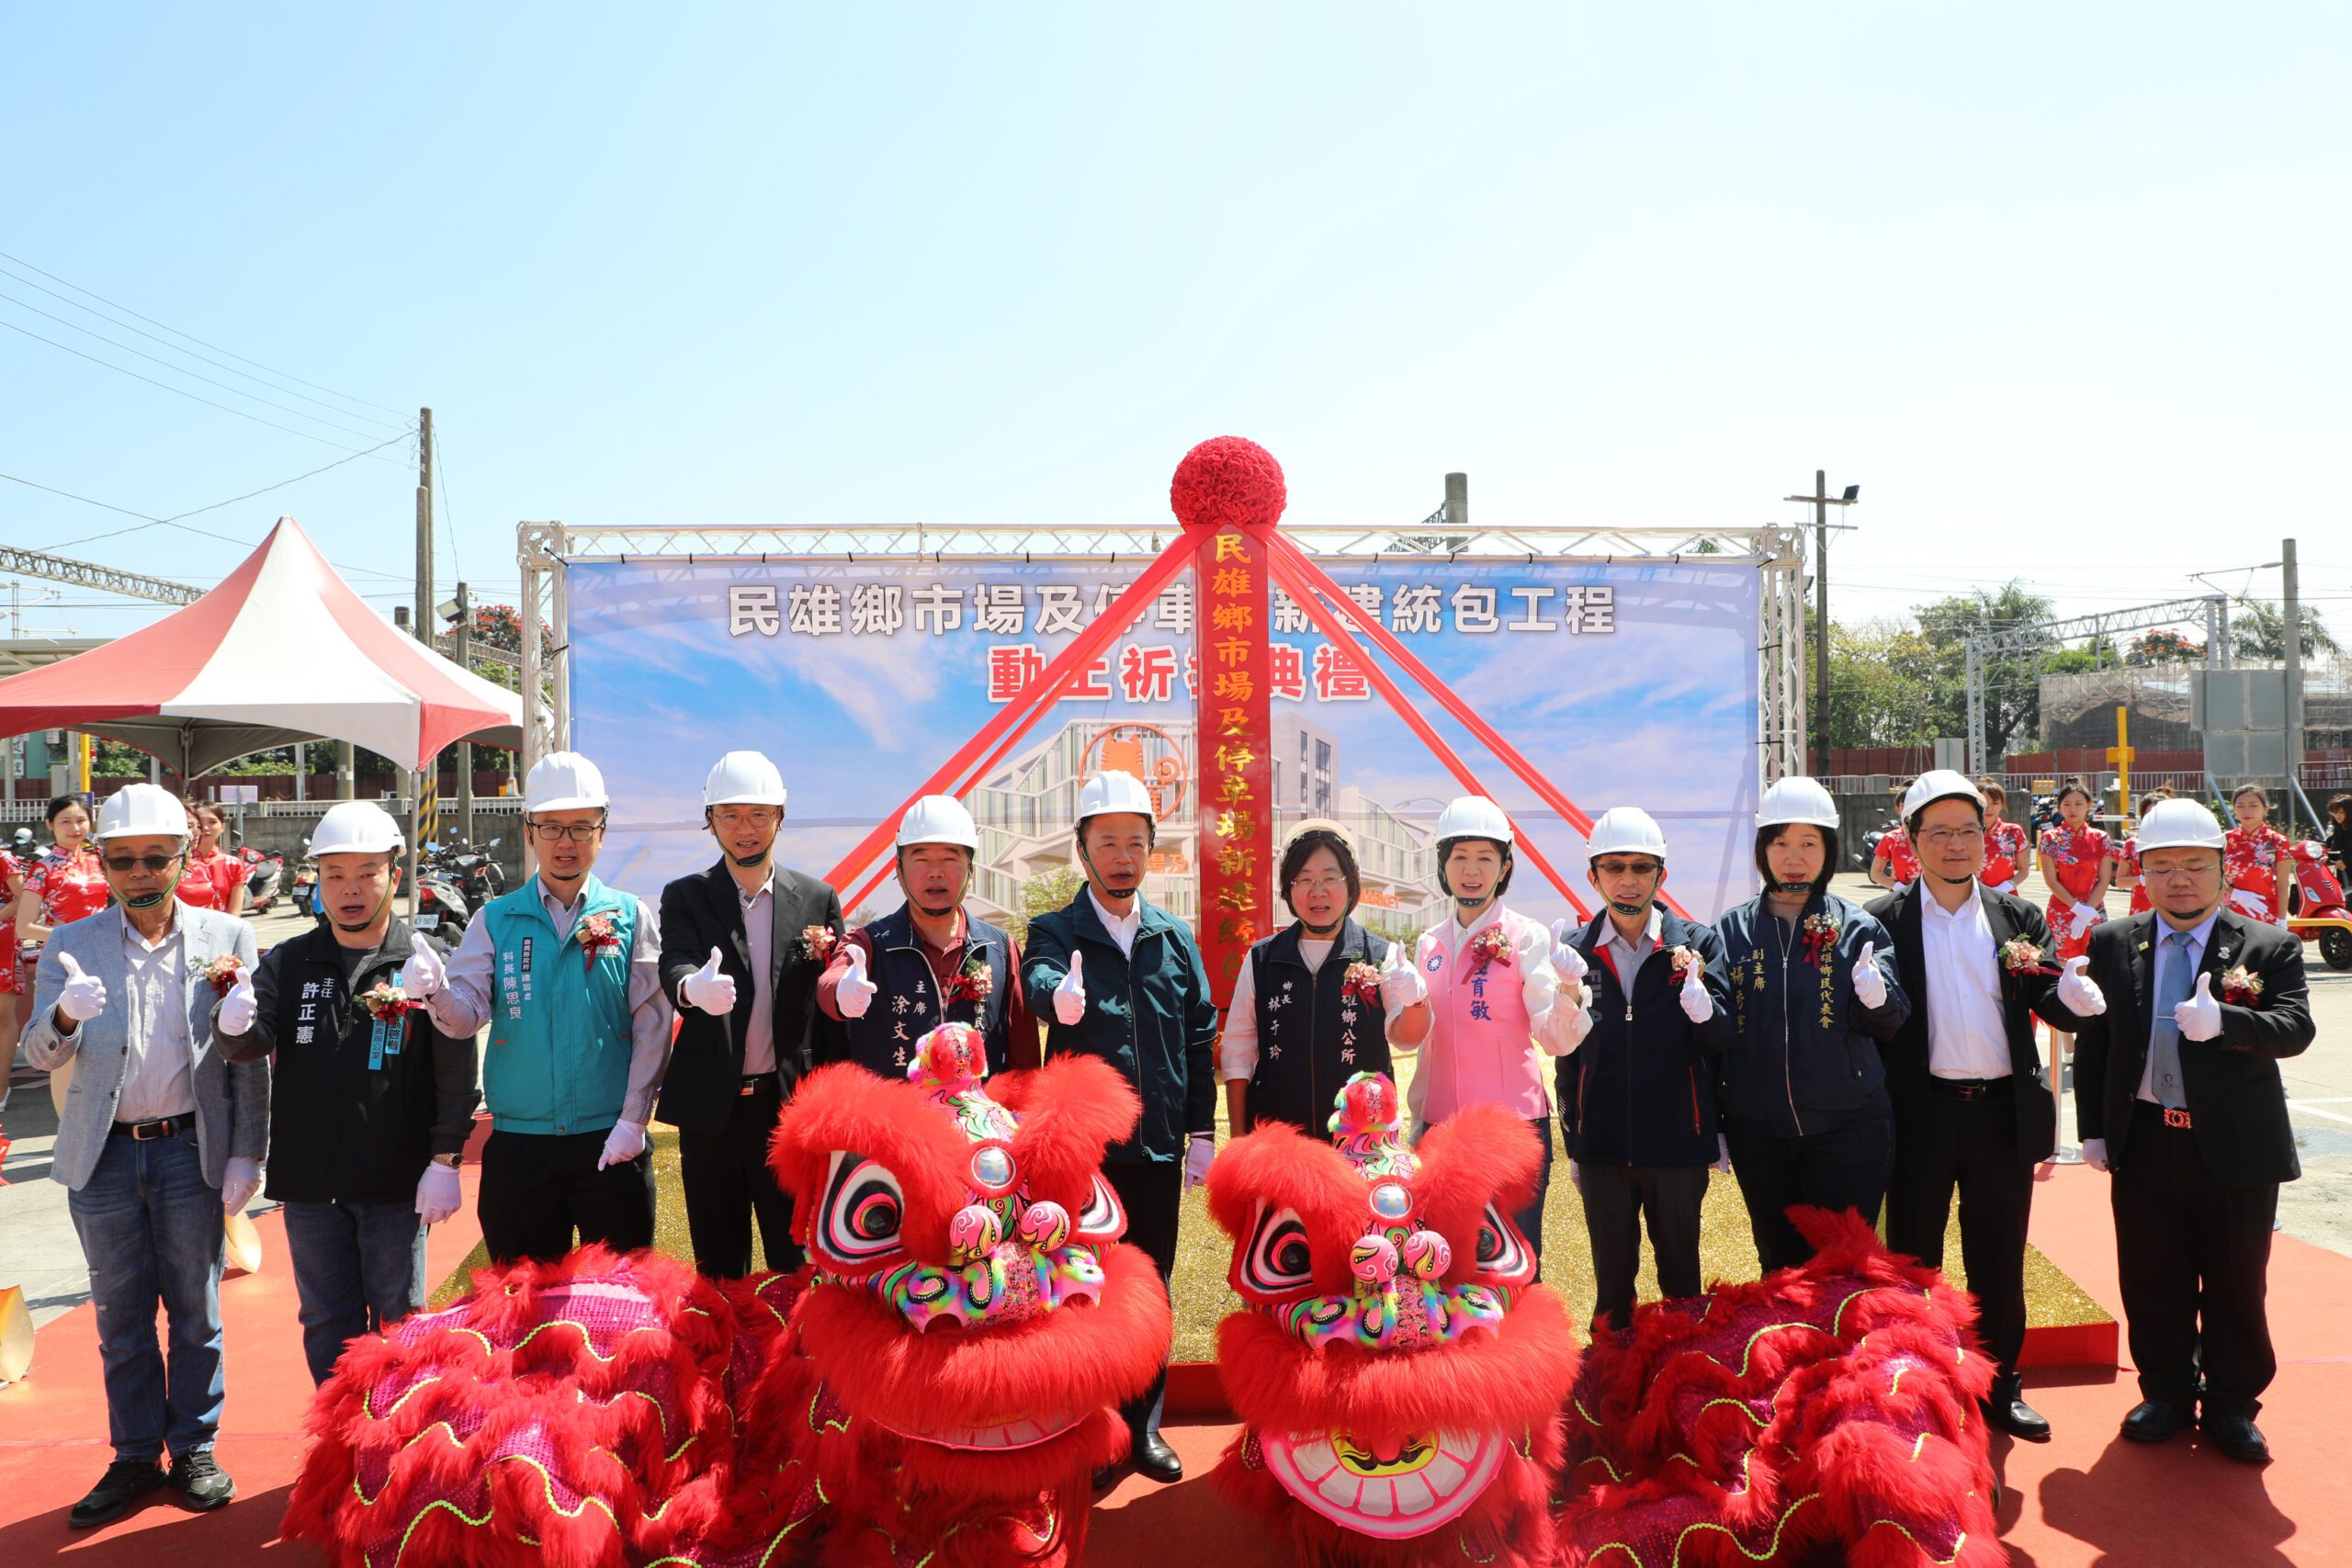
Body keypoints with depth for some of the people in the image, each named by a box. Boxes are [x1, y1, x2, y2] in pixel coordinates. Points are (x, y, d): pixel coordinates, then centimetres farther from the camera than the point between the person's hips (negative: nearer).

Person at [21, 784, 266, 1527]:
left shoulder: (226, 936, -2)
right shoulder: (71, 945, 2)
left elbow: (250, 1058, -1)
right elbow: (41, 1054, -4)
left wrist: (246, 1156, -5)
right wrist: (64, 1016, -27)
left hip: (191, 1151, -1)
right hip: (103, 1158, 1)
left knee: (195, 1312, 9)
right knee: (120, 1317, 12)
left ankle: (194, 1448, 23)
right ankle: (135, 1457, 26)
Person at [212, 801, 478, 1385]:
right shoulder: (286, 963, 7)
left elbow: (456, 1071, -5)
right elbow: (252, 1043, -3)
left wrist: (445, 1161, -9)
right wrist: (234, 1027, -27)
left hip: (397, 1181, -3)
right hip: (309, 1181, 3)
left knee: (398, 1319, 8)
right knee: (327, 1322, 13)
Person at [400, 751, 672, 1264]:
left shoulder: (631, 918, 1)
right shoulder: (496, 920, 5)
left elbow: (652, 1026, -4)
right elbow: (467, 1014, -6)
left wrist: (632, 1121, -10)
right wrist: (436, 989, -28)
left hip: (612, 1145, -1)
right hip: (518, 1145, 1)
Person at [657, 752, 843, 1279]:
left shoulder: (818, 899, 6)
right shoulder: (685, 897, 3)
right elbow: (675, 966, -16)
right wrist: (693, 987, -39)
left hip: (791, 1103, 0)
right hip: (711, 1107, 0)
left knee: (797, 1260, 6)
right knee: (718, 1265, 11)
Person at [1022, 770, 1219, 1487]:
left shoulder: (1175, 937, 7)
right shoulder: (1055, 931, -2)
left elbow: (1200, 1037, 7)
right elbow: (1039, 976, -26)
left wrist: (1202, 1133, 3)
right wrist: (1061, 994, -50)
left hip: (1158, 1146, 3)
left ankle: (1144, 1424, 28)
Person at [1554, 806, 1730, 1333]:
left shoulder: (1698, 943, -3)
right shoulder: (1576, 952, 1)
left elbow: (1722, 1039, -9)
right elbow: (1566, 1055, 7)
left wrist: (1698, 1001, -30)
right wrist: (1573, 1142, 10)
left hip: (1678, 1141, -1)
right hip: (1602, 1146, 1)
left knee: (1680, 1270, 13)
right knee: (1611, 1274, 13)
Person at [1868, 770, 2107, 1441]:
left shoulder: (2018, 917, 6)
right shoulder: (1883, 922, -4)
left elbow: (2048, 1003, 0)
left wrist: (2071, 994, -20)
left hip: (2004, 1114, 3)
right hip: (1921, 1116, -3)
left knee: (1999, 1261, 15)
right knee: (1911, 1259, 9)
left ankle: (2000, 1387, 31)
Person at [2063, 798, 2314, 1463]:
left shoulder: (2269, 947, -1)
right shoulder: (2112, 944, 4)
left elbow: (2296, 1027, -16)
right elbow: (2093, 1040, 6)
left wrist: (2222, 1021, -35)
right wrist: (2093, 1128, 3)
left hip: (2235, 1146, -1)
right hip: (2143, 1141, 2)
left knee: (2235, 1284, 10)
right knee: (2152, 1281, 11)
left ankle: (2232, 1406, 27)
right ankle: (2166, 1393, 28)